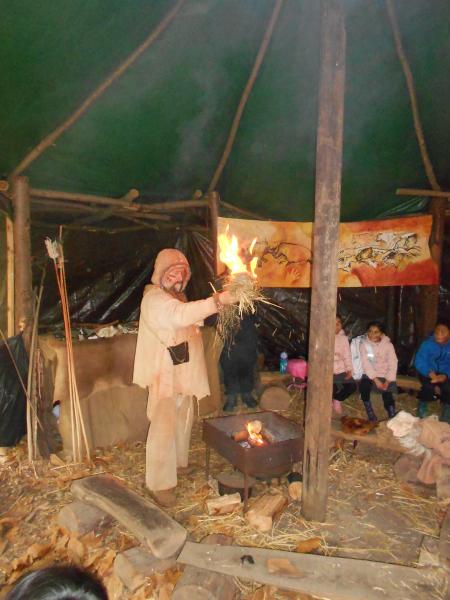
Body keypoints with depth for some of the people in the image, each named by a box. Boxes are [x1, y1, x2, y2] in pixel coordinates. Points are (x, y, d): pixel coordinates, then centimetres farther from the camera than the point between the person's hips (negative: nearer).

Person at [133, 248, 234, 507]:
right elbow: (181, 315, -38)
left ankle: (178, 462, 40)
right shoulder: (154, 298, -19)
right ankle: (160, 483, 2)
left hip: (182, 371, 10)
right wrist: (216, 301, -46)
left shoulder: (176, 296, 15)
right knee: (163, 427, -8)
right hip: (164, 373, -10)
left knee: (183, 418, 20)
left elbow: (187, 321, 23)